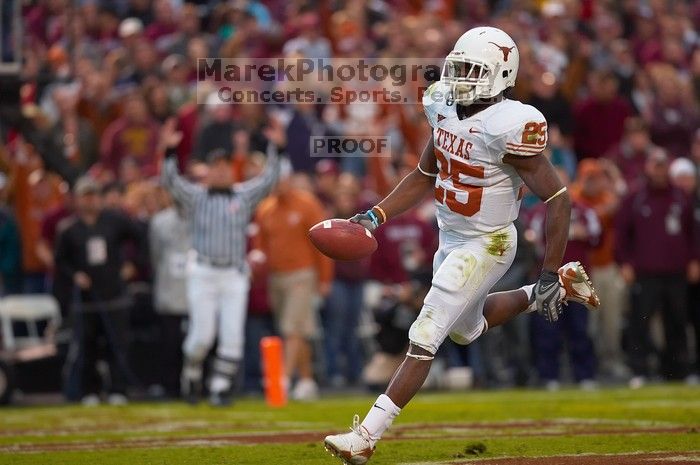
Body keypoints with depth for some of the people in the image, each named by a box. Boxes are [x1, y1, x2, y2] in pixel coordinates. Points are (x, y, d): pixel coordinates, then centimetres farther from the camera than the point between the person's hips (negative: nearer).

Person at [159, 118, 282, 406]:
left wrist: (274, 147, -9)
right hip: (203, 272, -2)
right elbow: (171, 181, -8)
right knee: (203, 334, -5)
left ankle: (221, 388, 4)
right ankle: (191, 372, 23)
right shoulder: (195, 197, 6)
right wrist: (170, 150, -20)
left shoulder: (244, 196, 11)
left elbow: (269, 179, 2)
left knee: (232, 336, -4)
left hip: (235, 275, 2)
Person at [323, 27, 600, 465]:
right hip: (451, 239, 9)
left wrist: (548, 276, -21)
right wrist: (376, 215, 0)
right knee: (466, 328, 30)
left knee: (424, 339, -10)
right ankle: (559, 286, 42)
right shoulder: (446, 109, -4)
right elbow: (425, 175, 12)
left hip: (485, 247, -9)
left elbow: (559, 200, -22)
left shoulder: (509, 128, -27)